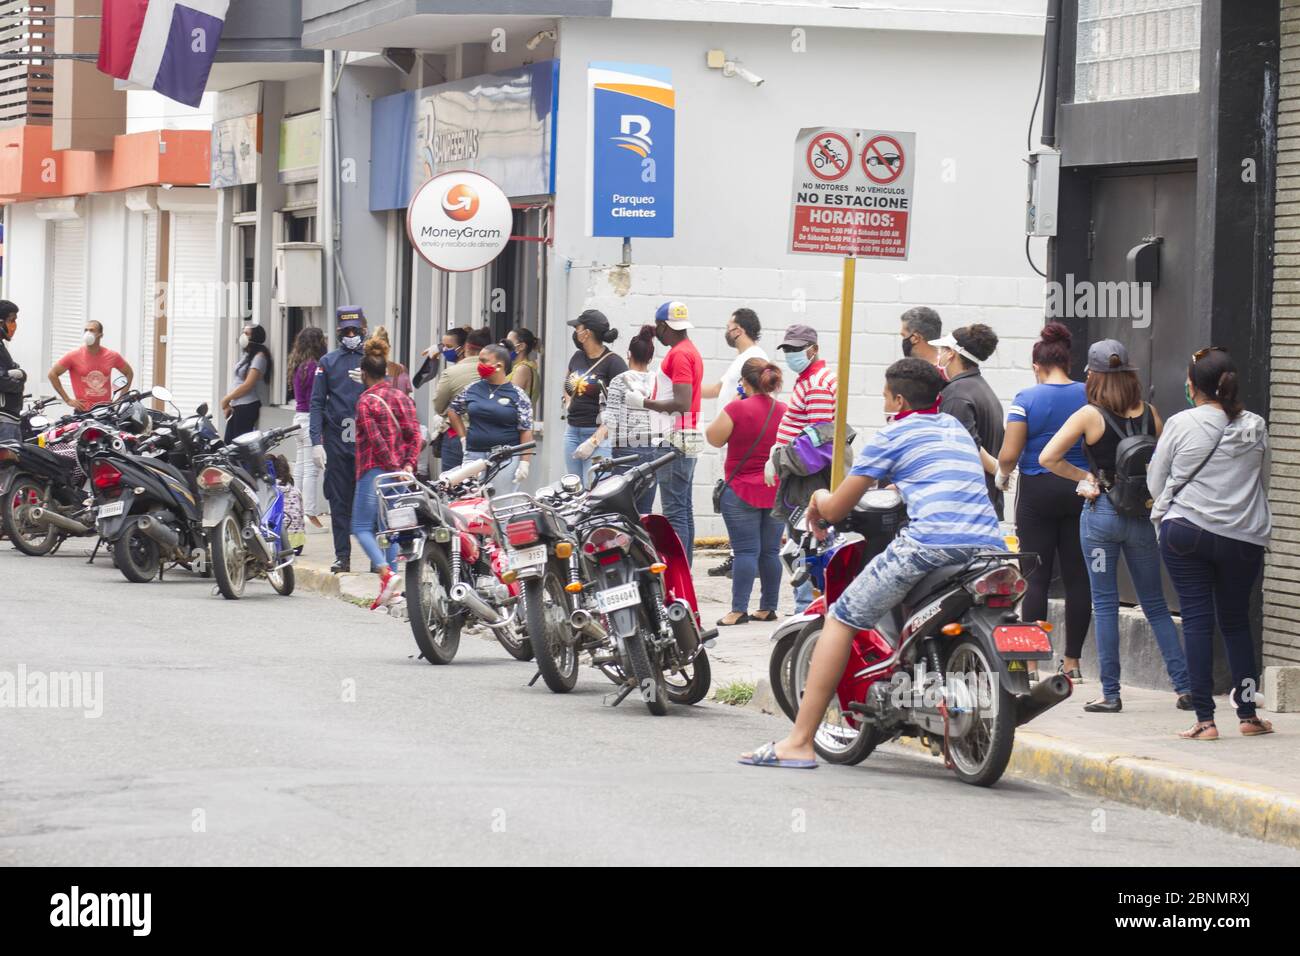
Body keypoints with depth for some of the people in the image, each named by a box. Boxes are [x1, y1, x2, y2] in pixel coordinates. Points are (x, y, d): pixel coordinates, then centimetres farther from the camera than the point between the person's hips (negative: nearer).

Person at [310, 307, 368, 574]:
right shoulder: (328, 362, 11)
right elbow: (317, 403, 7)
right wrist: (316, 442, -3)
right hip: (336, 440, 1)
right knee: (340, 501, 2)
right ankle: (342, 557, 5)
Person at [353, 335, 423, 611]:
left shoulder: (366, 401, -8)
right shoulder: (402, 397, 10)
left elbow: (375, 439, -14)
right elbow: (414, 434, 3)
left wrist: (394, 468, -11)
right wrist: (408, 465, -1)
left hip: (374, 471, -6)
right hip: (399, 472, 6)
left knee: (362, 527, 0)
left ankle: (387, 573, -22)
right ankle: (393, 590, 6)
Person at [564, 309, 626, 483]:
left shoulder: (614, 363, -10)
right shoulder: (578, 357, 13)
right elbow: (567, 388, 35)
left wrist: (593, 441, -19)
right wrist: (569, 407, 14)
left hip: (599, 433, -8)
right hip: (573, 431, 8)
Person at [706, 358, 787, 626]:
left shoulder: (737, 409, -14)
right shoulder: (785, 412, 5)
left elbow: (714, 438, -2)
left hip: (743, 492, -5)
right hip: (778, 492, 5)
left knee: (746, 551, -6)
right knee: (770, 551, 9)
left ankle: (739, 609, -9)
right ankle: (768, 607, 13)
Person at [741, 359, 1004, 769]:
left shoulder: (892, 435, 10)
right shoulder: (955, 427, 28)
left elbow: (836, 509, 13)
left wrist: (820, 500, 35)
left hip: (931, 541, -6)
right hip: (989, 544, 6)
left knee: (841, 619, 4)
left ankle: (799, 743, -2)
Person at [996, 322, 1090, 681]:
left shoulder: (1027, 399, -7)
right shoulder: (1089, 396, 0)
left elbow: (1009, 454, -10)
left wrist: (1002, 475, 10)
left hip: (1037, 491, -2)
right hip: (1081, 490, 2)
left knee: (1037, 576, 2)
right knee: (1078, 577, 6)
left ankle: (1031, 662, 1)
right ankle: (1072, 661, 9)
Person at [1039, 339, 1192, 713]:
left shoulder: (1089, 415, -9)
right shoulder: (1149, 414, 1)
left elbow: (1047, 458, -13)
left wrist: (1083, 476, 0)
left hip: (1101, 514, -3)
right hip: (1142, 515, 3)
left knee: (1105, 604, 4)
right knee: (1155, 604, 11)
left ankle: (1110, 693, 3)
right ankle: (1184, 685, 5)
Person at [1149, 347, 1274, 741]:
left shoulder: (1181, 425, -5)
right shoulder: (1255, 427, 2)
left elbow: (1155, 483, 3)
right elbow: (1264, 483, 13)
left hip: (1185, 531, -2)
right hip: (1244, 537, 3)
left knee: (1196, 619, 0)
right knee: (1236, 621, 14)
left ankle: (1205, 719, -4)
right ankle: (1247, 714, 17)